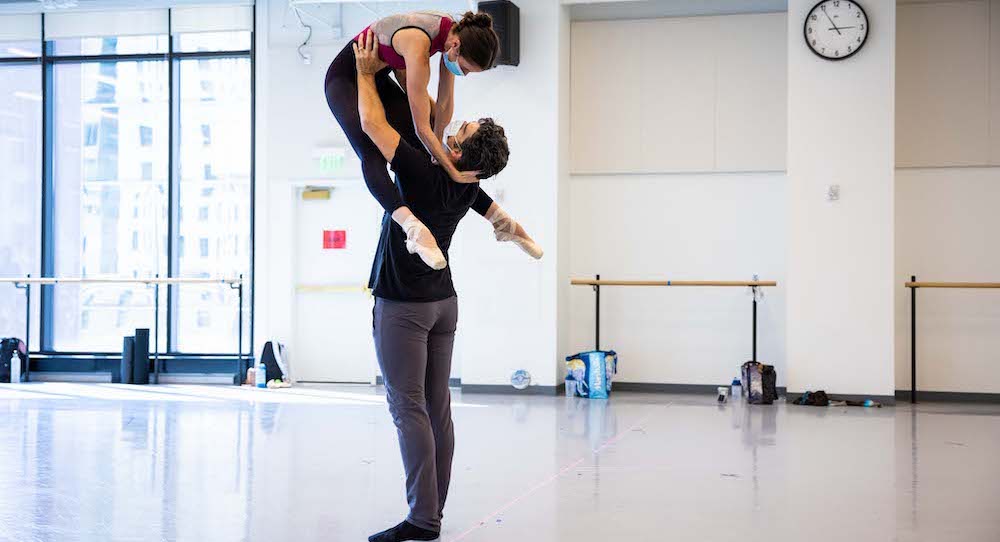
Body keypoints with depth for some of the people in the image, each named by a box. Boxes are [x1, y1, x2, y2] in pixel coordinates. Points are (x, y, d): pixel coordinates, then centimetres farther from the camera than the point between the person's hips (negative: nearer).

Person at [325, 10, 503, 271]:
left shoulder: (457, 34, -15)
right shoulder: (419, 45, -38)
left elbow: (445, 103, -5)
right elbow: (422, 127, -33)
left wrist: (437, 151, -1)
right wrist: (453, 173, -27)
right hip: (345, 76, -9)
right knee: (371, 154, -30)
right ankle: (413, 227, -47)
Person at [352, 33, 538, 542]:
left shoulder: (424, 173, -19)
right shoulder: (466, 188, 4)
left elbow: (372, 123, -14)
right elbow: (501, 218, 27)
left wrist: (366, 73, -1)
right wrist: (519, 234, 48)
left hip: (403, 305, -8)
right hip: (443, 303, 8)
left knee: (408, 408, -9)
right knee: (437, 407, 8)